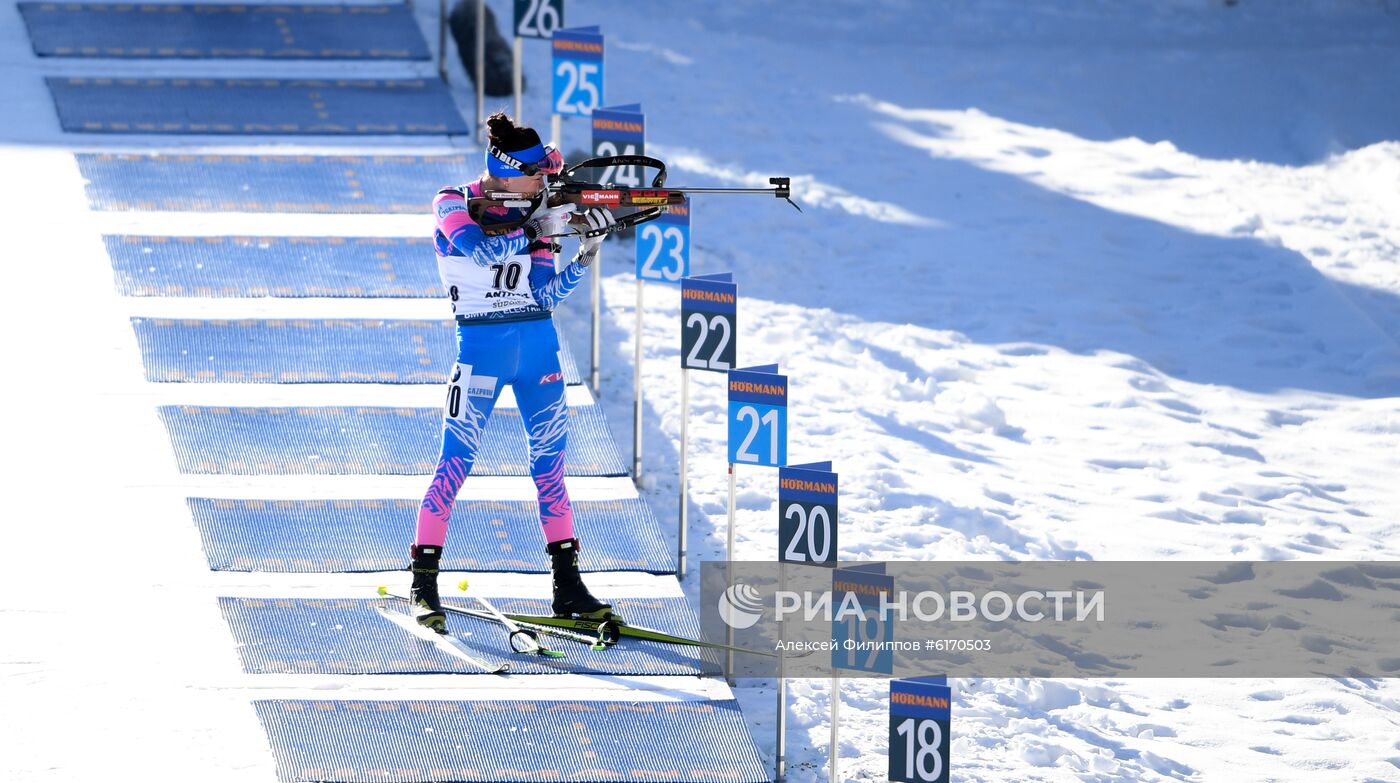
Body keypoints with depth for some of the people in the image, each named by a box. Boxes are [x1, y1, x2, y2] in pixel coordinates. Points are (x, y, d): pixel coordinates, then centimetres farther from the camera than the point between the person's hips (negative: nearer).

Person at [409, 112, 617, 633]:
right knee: (456, 460, -7)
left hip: (538, 342, 5)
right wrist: (540, 229, -22)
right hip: (481, 343, -5)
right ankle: (424, 584, -3)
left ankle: (567, 586, 7)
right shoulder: (453, 205, -5)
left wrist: (588, 250, -5)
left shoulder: (530, 216, 9)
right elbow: (482, 250, -24)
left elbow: (549, 294, 6)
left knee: (550, 458, 4)